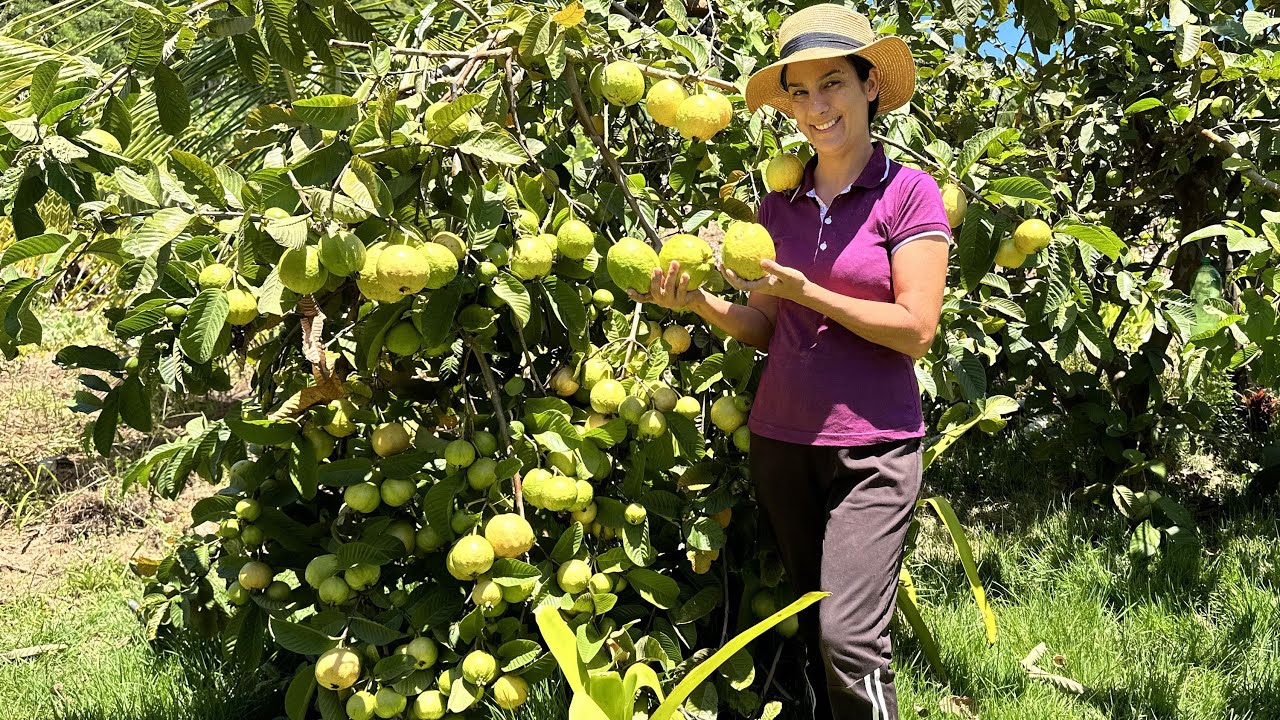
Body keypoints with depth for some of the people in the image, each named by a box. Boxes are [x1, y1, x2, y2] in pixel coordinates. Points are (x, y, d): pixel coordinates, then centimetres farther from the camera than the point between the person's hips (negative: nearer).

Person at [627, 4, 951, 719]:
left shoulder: (908, 191, -4)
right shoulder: (779, 205, 10)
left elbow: (915, 331, -10)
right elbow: (768, 331, 12)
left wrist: (804, 291, -17)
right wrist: (703, 305, -6)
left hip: (871, 448, -5)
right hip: (780, 439, 5)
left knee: (848, 638, -13)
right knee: (812, 632, 13)